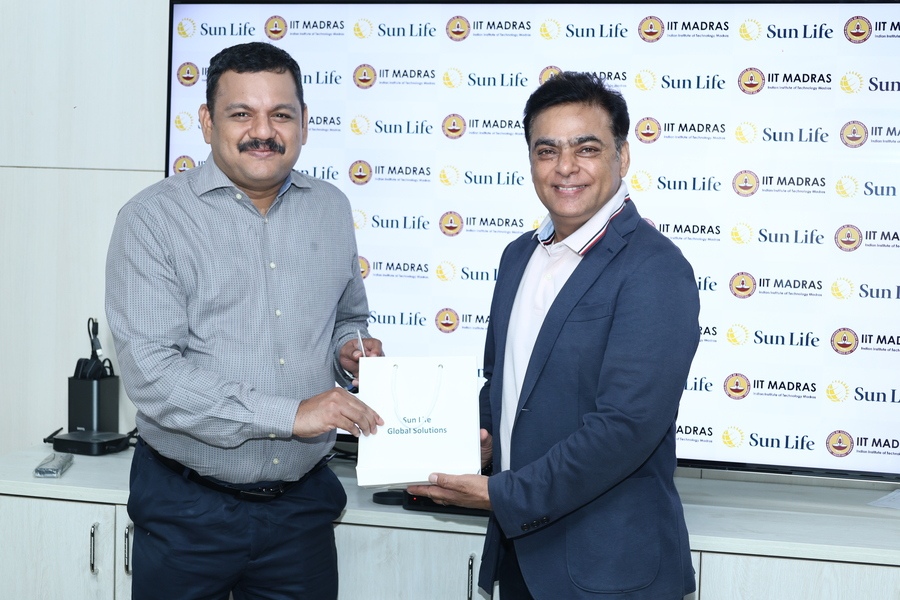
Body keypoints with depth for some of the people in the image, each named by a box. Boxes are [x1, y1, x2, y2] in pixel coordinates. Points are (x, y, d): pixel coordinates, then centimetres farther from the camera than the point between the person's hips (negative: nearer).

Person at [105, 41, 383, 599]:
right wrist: (289, 414, -21)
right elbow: (151, 372, -18)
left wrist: (350, 348, -2)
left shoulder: (332, 208, 7)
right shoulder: (153, 219, -9)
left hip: (303, 507, 4)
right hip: (189, 510, -4)